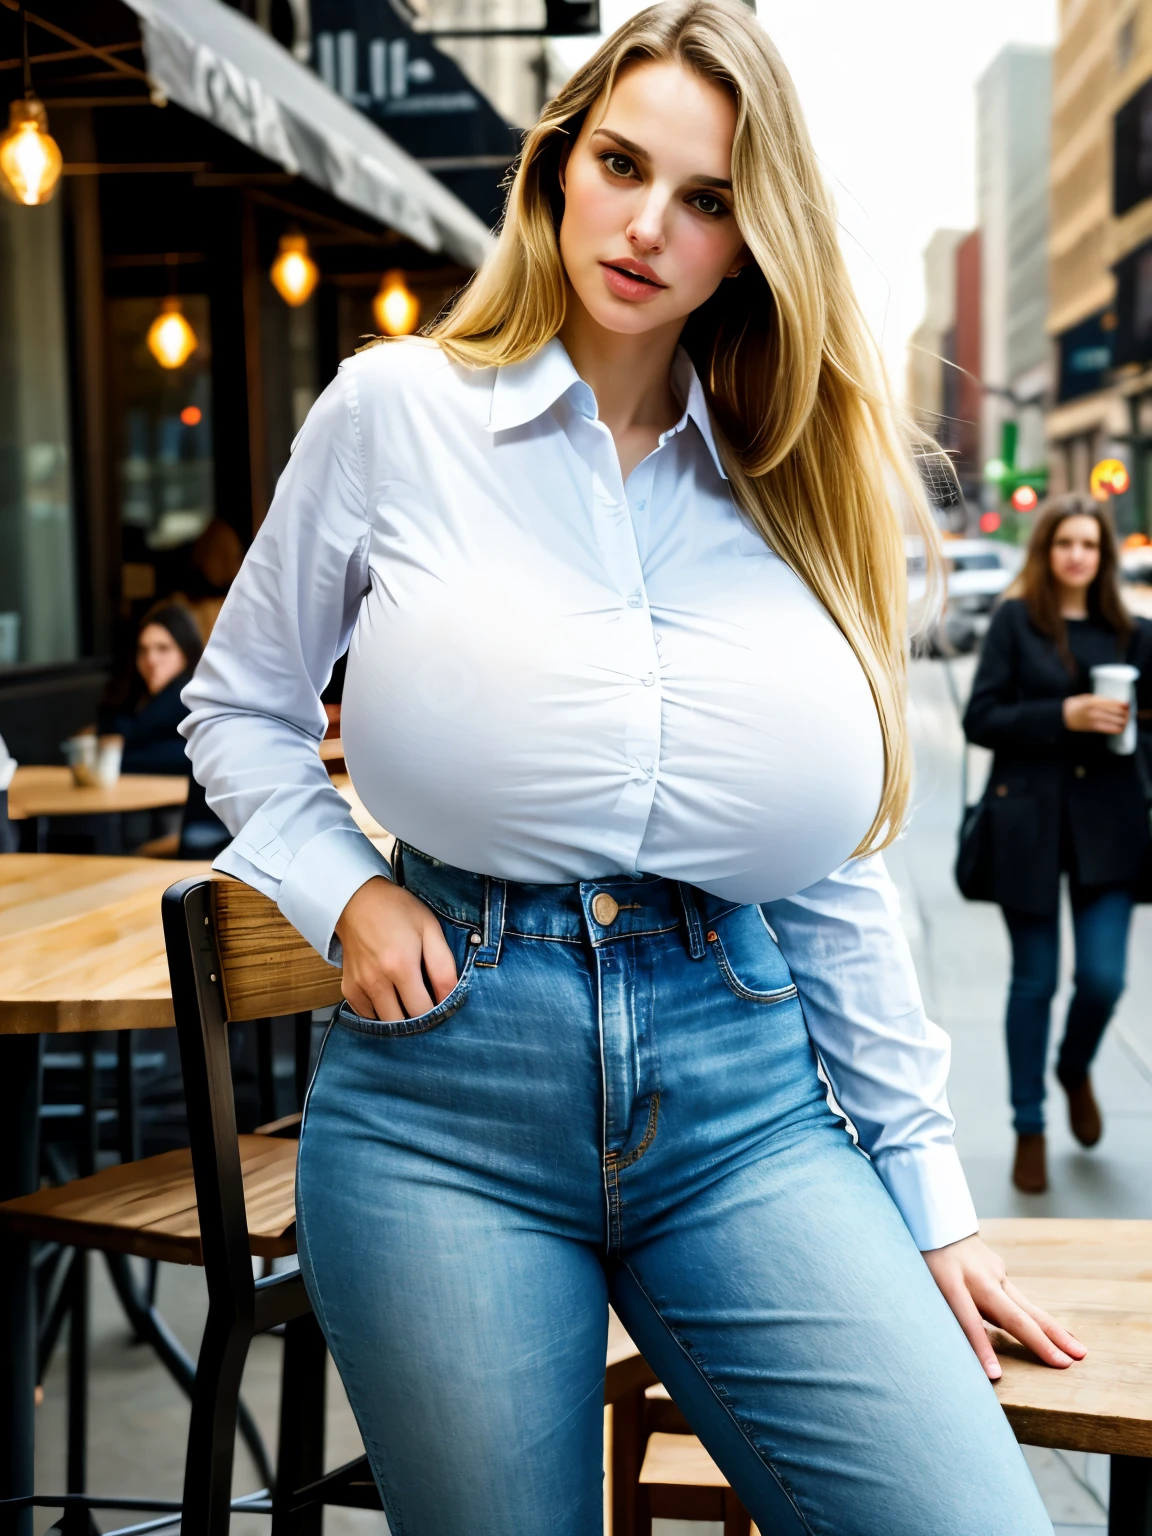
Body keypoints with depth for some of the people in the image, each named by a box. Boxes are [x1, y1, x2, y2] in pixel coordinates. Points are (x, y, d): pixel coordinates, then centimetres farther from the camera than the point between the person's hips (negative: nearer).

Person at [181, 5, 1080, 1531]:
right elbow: (240, 707, 13)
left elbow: (836, 872, 10)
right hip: (448, 1086, -1)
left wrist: (930, 1200, 10)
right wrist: (344, 891, -6)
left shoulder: (786, 488, 9)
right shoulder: (396, 407, 2)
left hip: (745, 1095, 2)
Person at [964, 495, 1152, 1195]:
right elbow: (980, 719, -6)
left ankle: (1076, 1070, 32)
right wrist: (1064, 715, -17)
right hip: (1029, 820, -2)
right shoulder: (1015, 621, -1)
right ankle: (1030, 1129, 22)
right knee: (1035, 980, 6)